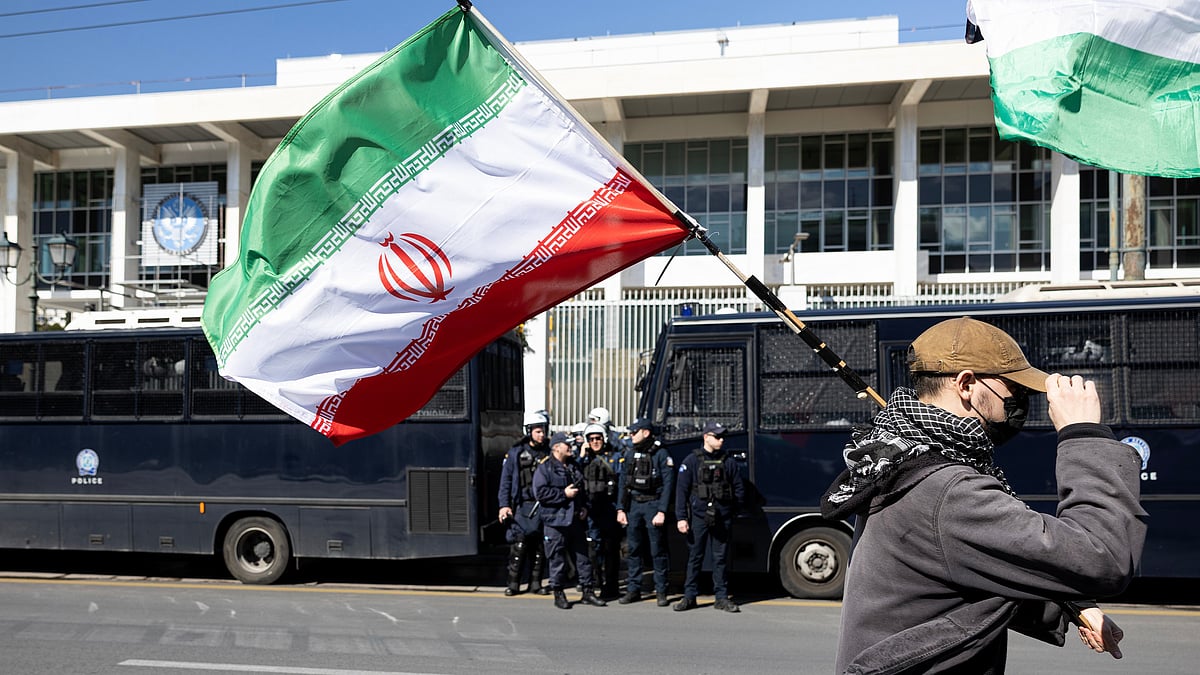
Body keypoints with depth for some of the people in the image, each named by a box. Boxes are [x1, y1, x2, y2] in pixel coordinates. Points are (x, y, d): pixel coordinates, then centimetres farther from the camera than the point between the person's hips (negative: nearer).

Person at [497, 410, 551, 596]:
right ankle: (513, 584, 3)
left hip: (543, 506, 3)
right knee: (519, 546, -7)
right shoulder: (516, 452, 2)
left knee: (539, 547, 6)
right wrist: (504, 505, -6)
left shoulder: (549, 453, 9)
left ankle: (535, 583, 16)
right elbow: (505, 480, 2)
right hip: (522, 506, -3)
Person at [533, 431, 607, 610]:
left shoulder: (573, 467, 17)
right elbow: (540, 492, -16)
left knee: (582, 555, 8)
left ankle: (587, 591, 15)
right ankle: (559, 594, 11)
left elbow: (582, 489, 28)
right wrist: (564, 494, -17)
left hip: (575, 520, 7)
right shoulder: (544, 468, -5)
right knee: (557, 558, 0)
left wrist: (584, 506, 12)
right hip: (555, 521, -6)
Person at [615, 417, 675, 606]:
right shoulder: (630, 454, 10)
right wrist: (620, 509, 5)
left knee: (658, 550, 1)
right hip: (633, 505, 5)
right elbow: (622, 483, 12)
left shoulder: (661, 454, -6)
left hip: (653, 505, -5)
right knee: (632, 549, 7)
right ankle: (633, 589, 16)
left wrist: (661, 511, -14)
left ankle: (661, 591, 10)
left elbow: (668, 484, -9)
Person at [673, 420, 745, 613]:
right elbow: (681, 490, -3)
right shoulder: (691, 461, 0)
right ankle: (689, 596, 13)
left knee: (720, 558, 7)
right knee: (694, 557, 3)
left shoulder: (729, 462, 8)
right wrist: (681, 518, -10)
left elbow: (739, 489, 15)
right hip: (699, 516, -2)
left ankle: (721, 597, 15)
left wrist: (729, 507, 6)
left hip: (722, 518, 2)